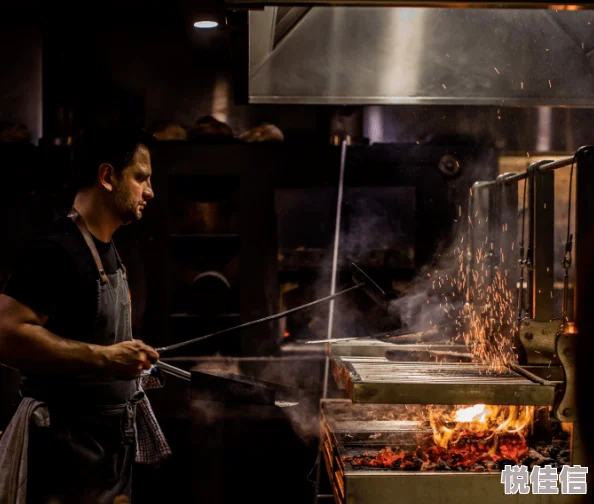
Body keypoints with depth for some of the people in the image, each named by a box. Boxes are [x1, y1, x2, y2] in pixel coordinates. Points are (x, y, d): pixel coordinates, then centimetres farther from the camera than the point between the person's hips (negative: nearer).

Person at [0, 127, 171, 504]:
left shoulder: (107, 251, 11)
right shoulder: (56, 250, -19)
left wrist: (131, 364, 13)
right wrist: (104, 358, -30)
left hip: (112, 441, 9)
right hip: (68, 446, -9)